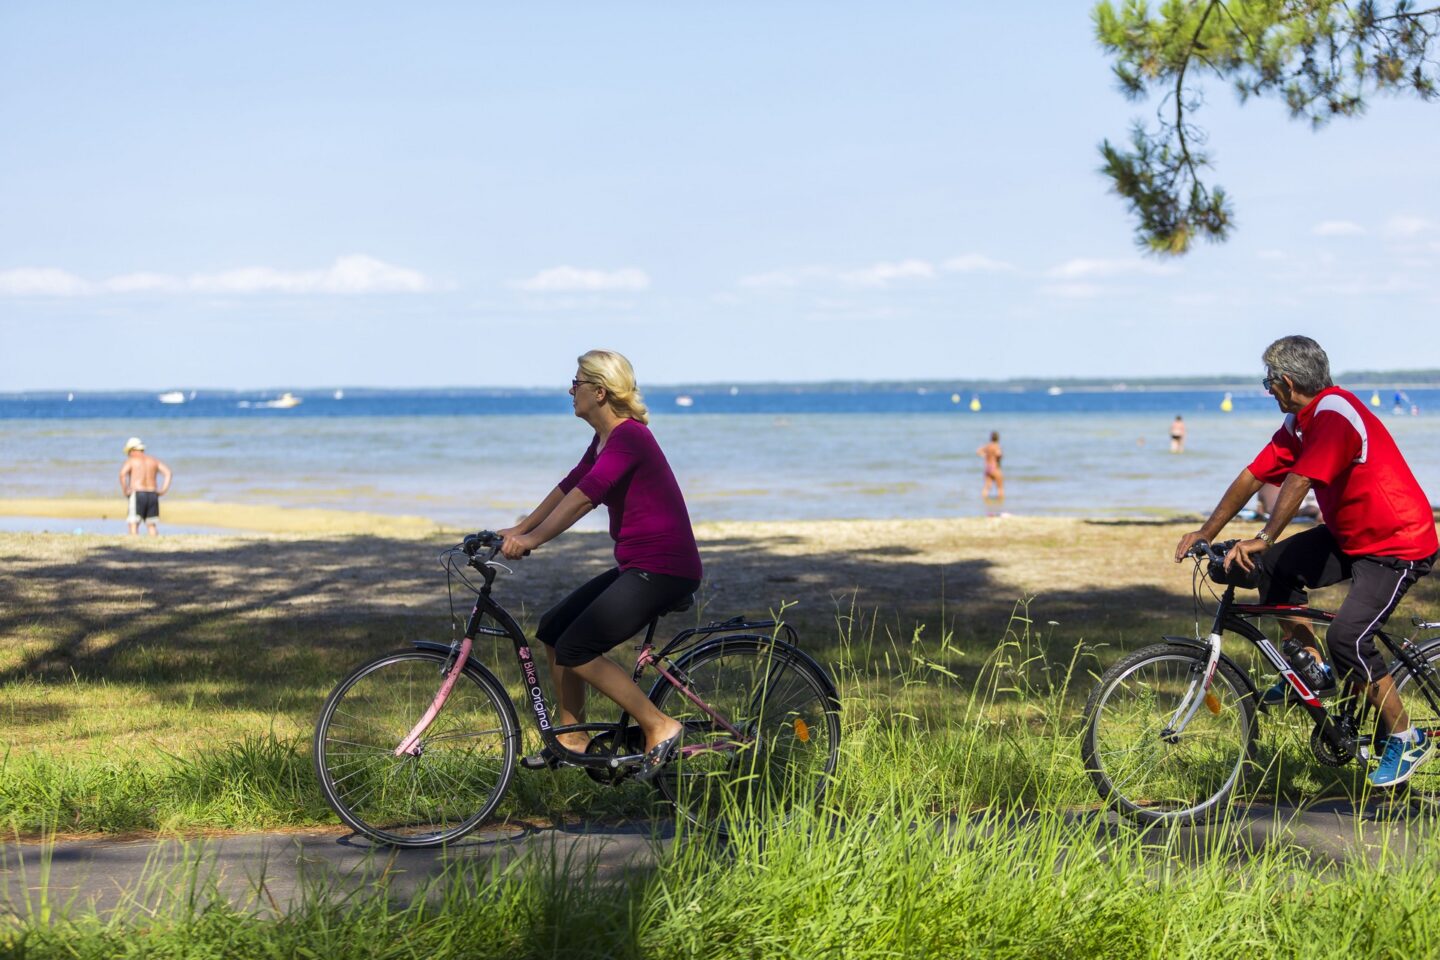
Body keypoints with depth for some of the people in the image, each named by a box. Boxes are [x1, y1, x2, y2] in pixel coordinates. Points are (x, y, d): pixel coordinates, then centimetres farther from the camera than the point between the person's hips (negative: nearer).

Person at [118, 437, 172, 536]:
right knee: (151, 526, 13)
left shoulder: (131, 460, 1)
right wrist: (163, 490, 3)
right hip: (152, 494, 5)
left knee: (133, 524, -5)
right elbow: (168, 473, 5)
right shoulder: (153, 460, 15)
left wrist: (124, 491, -11)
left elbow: (122, 474, -18)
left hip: (137, 494, -5)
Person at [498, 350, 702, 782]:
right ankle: (573, 738, 20)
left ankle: (660, 728, -7)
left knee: (575, 649, -13)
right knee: (553, 629, 11)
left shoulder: (629, 438, -17)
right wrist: (520, 529, 18)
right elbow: (568, 487, 21)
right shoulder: (605, 440, 14)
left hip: (663, 568, -10)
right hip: (638, 566, 10)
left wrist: (532, 539, -27)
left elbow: (583, 497, -26)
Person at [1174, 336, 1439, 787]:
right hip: (1348, 536, 9)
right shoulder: (1298, 424, 7)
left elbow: (1299, 482, -33)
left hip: (1398, 544, -9)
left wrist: (1262, 539, -39)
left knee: (1347, 637, -21)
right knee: (1272, 567, -2)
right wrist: (1205, 533, 4)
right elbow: (1252, 477, 8)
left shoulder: (1335, 413, -22)